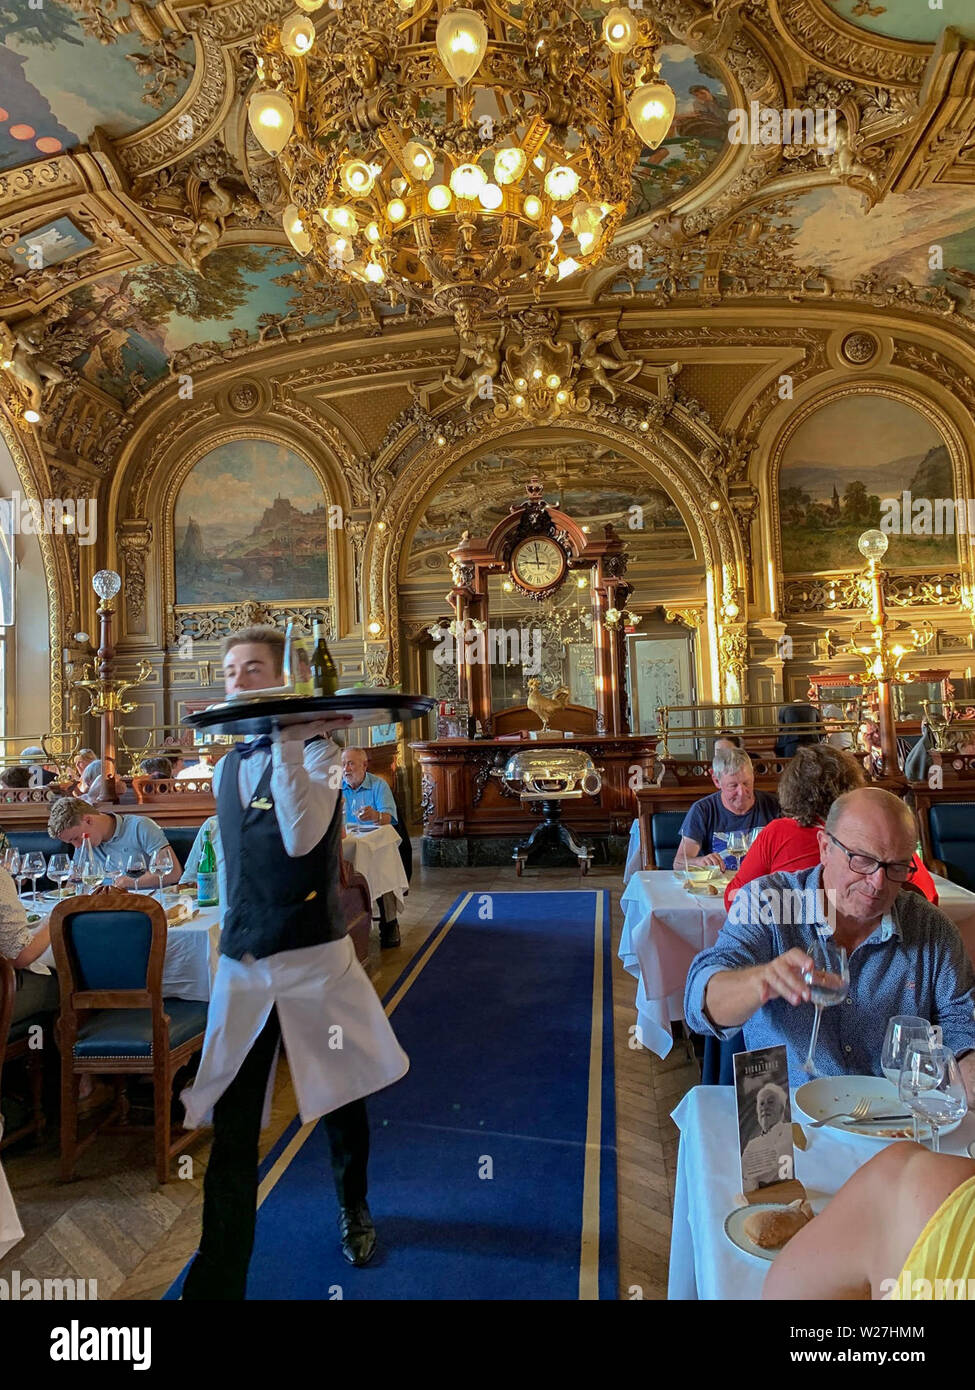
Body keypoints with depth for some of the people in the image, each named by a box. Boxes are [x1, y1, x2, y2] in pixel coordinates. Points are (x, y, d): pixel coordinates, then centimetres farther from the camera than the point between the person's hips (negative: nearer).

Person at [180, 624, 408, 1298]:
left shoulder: (318, 750, -9)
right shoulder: (227, 767, 9)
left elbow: (301, 838, -27)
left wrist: (286, 741, -29)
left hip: (315, 957, -4)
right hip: (241, 964, 4)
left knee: (342, 1101, 16)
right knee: (231, 1129, 4)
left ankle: (354, 1210, 44)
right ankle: (217, 1280, 17)